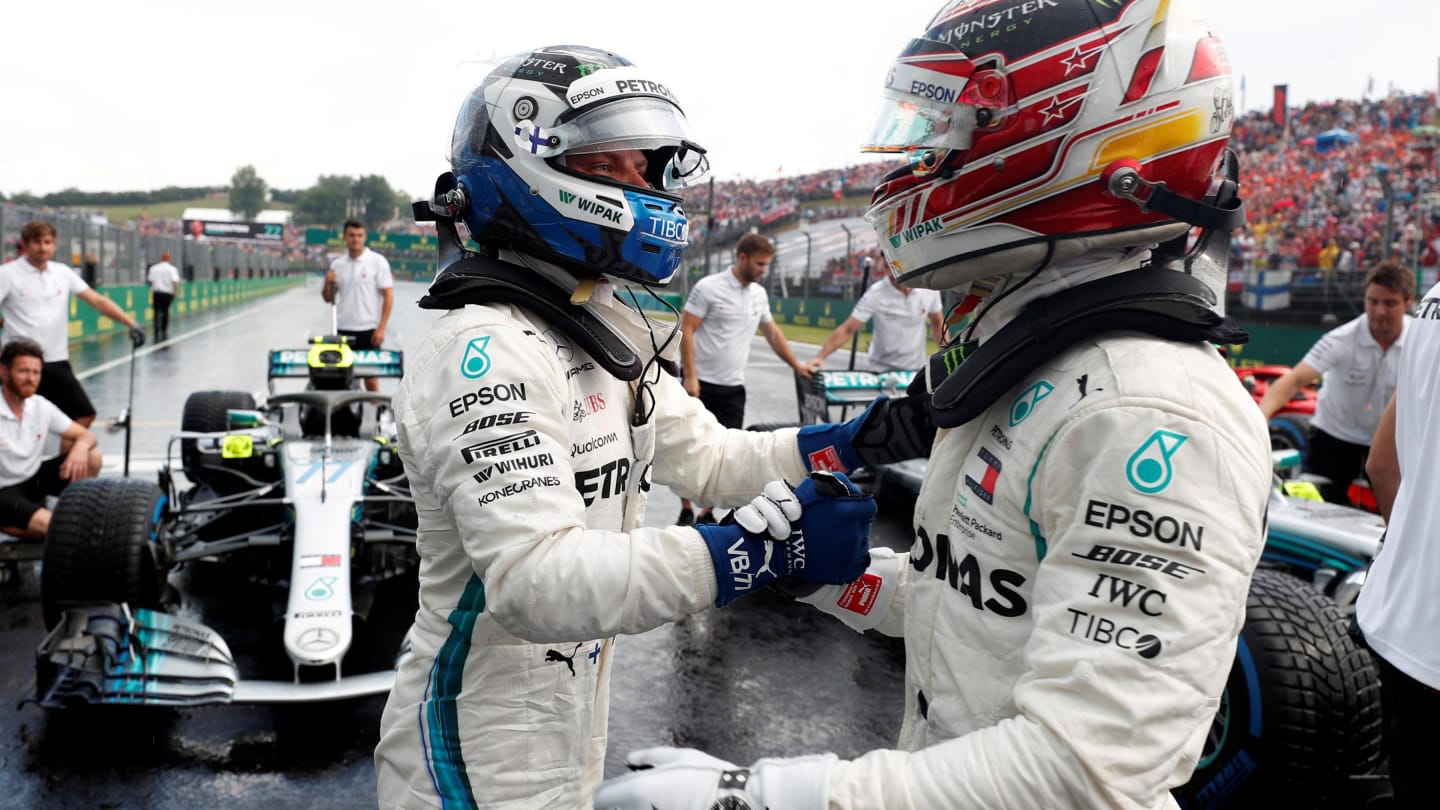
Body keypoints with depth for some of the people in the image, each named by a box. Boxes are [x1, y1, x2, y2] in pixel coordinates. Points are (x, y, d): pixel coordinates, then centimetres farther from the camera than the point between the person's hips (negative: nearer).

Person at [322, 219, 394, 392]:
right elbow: (328, 299, 15)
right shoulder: (337, 264, 10)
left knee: (370, 376, 0)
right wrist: (328, 283, -7)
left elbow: (388, 296, -6)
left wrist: (381, 328, -13)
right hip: (343, 329, 4)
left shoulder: (378, 262, -3)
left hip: (368, 330, -4)